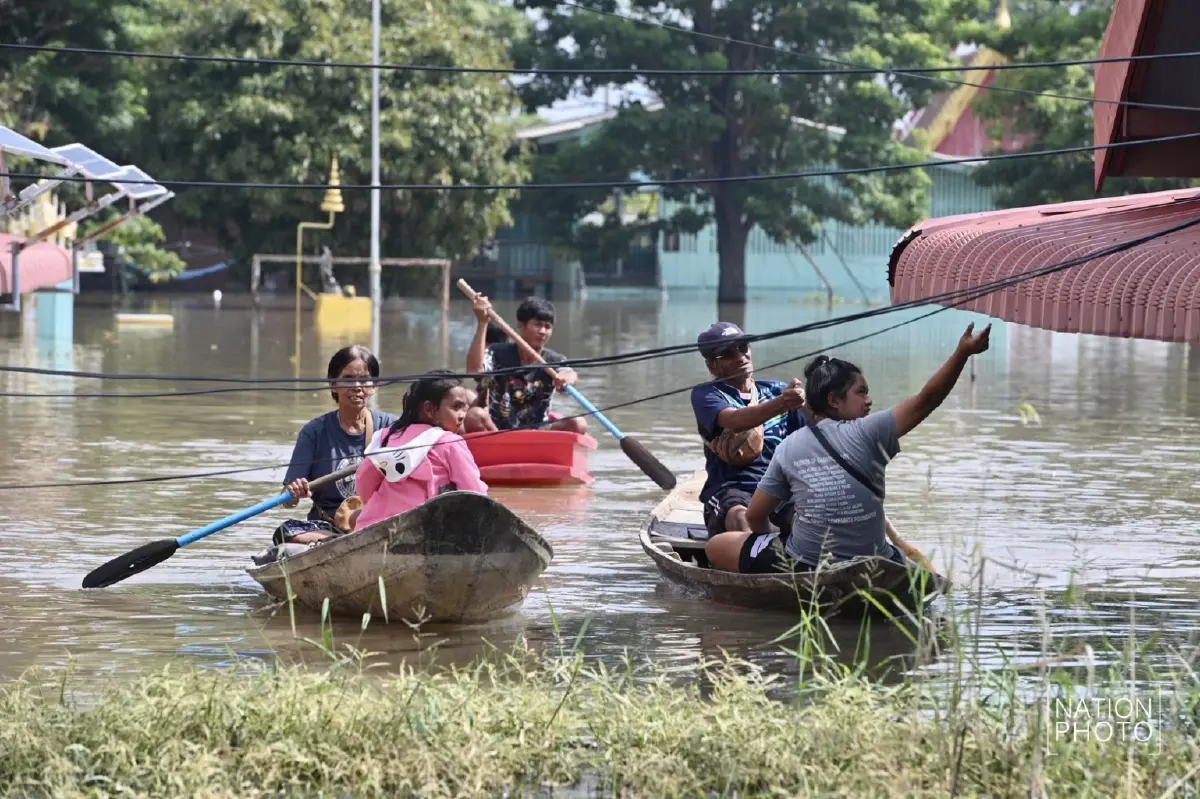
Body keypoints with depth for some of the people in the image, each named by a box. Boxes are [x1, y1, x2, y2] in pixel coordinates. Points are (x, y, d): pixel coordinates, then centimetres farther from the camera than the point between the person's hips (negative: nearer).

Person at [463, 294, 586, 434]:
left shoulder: (554, 361, -1)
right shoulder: (498, 354, -6)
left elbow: (569, 373, -24)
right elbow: (474, 369, -27)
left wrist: (569, 377, -51)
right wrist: (482, 323, -31)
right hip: (495, 429, -2)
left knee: (579, 424, -20)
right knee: (474, 416, -33)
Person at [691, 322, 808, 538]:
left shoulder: (777, 390, 20)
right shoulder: (706, 395, 8)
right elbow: (734, 421, -16)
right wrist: (780, 404, -35)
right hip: (731, 488, -4)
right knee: (740, 518, -40)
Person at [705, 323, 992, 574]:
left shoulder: (788, 448, 2)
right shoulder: (866, 434, -7)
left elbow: (755, 516, 6)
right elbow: (924, 402, -12)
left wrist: (773, 545, 26)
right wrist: (963, 352, -14)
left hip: (804, 568, 1)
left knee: (718, 545, 17)